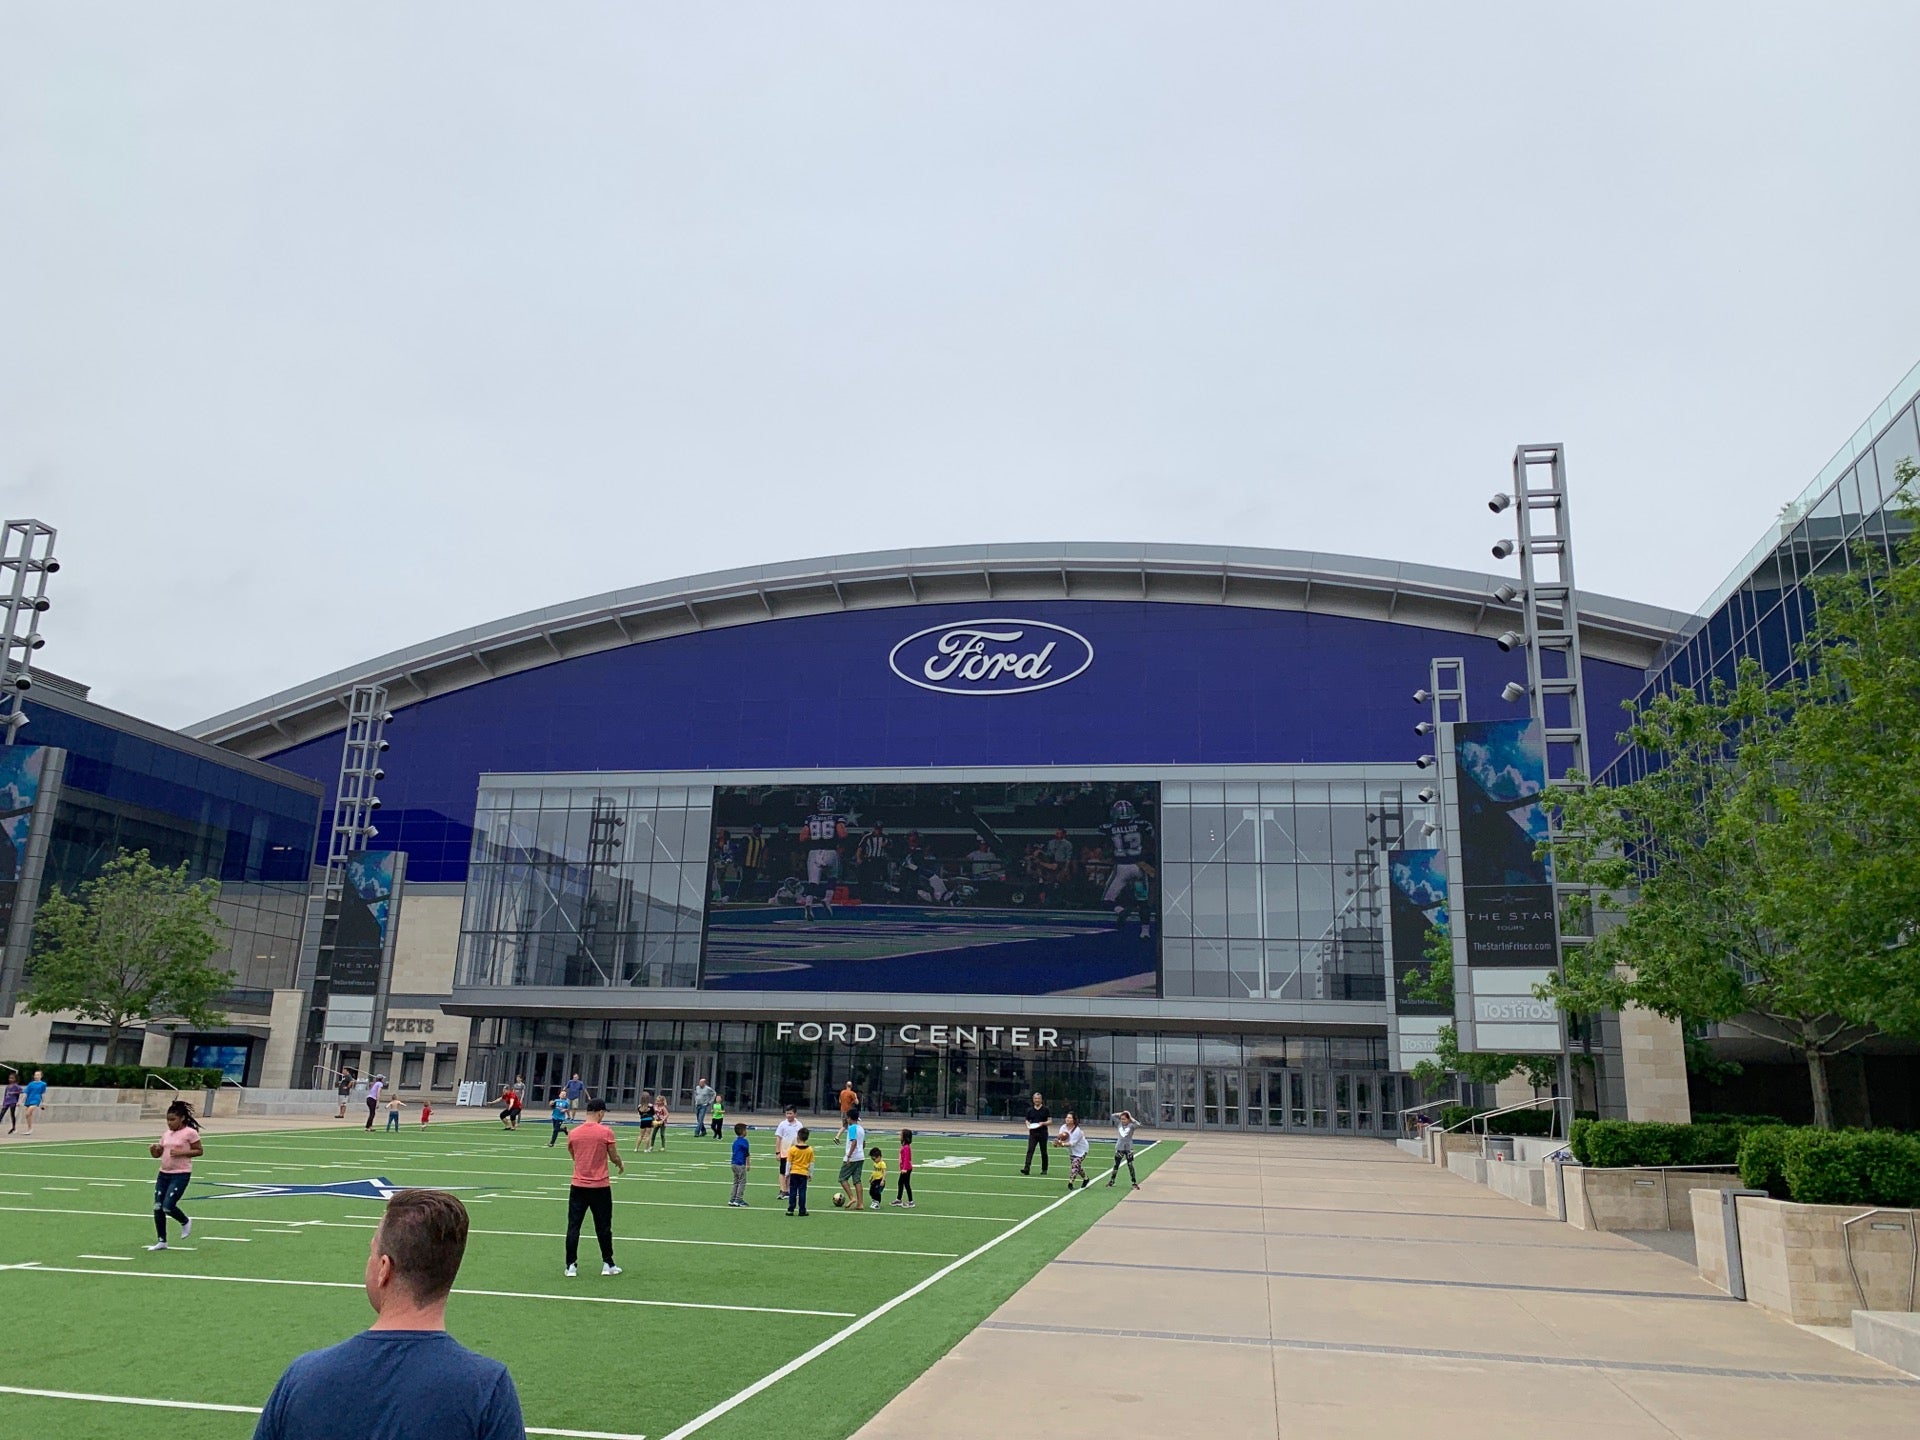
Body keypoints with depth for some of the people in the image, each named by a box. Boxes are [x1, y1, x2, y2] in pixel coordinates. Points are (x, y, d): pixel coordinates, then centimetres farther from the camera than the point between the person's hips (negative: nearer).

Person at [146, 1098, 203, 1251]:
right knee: (157, 1207, 3)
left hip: (181, 1175, -7)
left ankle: (185, 1222, 17)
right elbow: (158, 1153, 14)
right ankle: (162, 1241, 16)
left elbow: (200, 1151, -6)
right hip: (164, 1174, 7)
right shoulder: (166, 1133, 10)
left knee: (168, 1207, -15)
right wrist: (153, 1150, -8)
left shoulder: (190, 1132, -8)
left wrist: (181, 1153, -18)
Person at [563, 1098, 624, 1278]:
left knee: (573, 1226, 8)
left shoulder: (574, 1133, 1)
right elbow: (614, 1157, -3)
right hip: (600, 1187, -2)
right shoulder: (606, 1131, -9)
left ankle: (571, 1265, 7)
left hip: (578, 1186, 2)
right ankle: (607, 1264, 16)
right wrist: (621, 1165, 20)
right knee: (603, 1227, 9)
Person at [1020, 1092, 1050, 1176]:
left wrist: (1043, 1123, -18)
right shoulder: (1030, 1110, 8)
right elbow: (1027, 1121, 15)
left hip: (1043, 1133, -1)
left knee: (1043, 1152, 7)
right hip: (1033, 1133, 2)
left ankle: (1044, 1169, 20)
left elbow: (1050, 1121, -1)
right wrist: (1028, 1124, -8)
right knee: (1030, 1150, -11)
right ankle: (1026, 1169, -19)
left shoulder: (1046, 1109, 0)